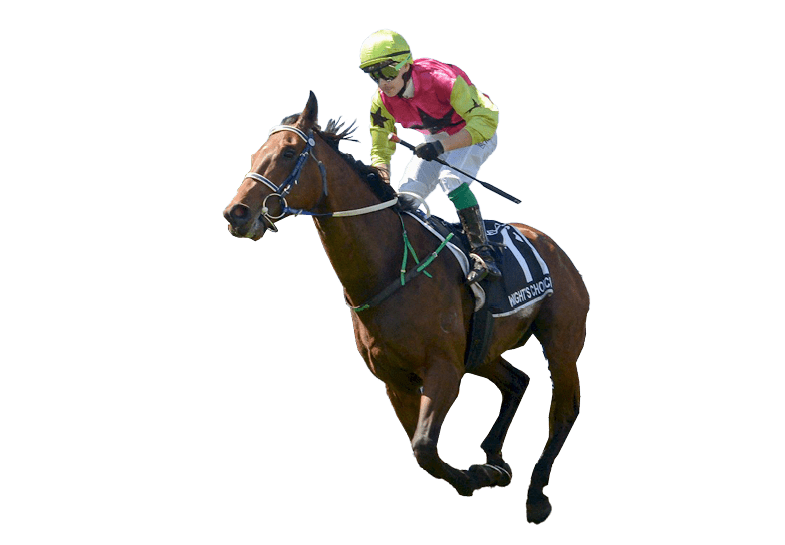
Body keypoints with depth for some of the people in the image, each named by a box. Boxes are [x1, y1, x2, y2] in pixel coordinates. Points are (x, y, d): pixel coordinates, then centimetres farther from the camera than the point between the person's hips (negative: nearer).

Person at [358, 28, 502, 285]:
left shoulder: (443, 81, -36)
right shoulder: (381, 101, -17)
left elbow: (486, 120, -39)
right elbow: (380, 150, -5)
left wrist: (442, 147, -48)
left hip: (476, 135, -6)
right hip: (436, 140, 6)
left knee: (450, 178, -32)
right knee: (406, 195, -7)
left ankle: (482, 252, -32)